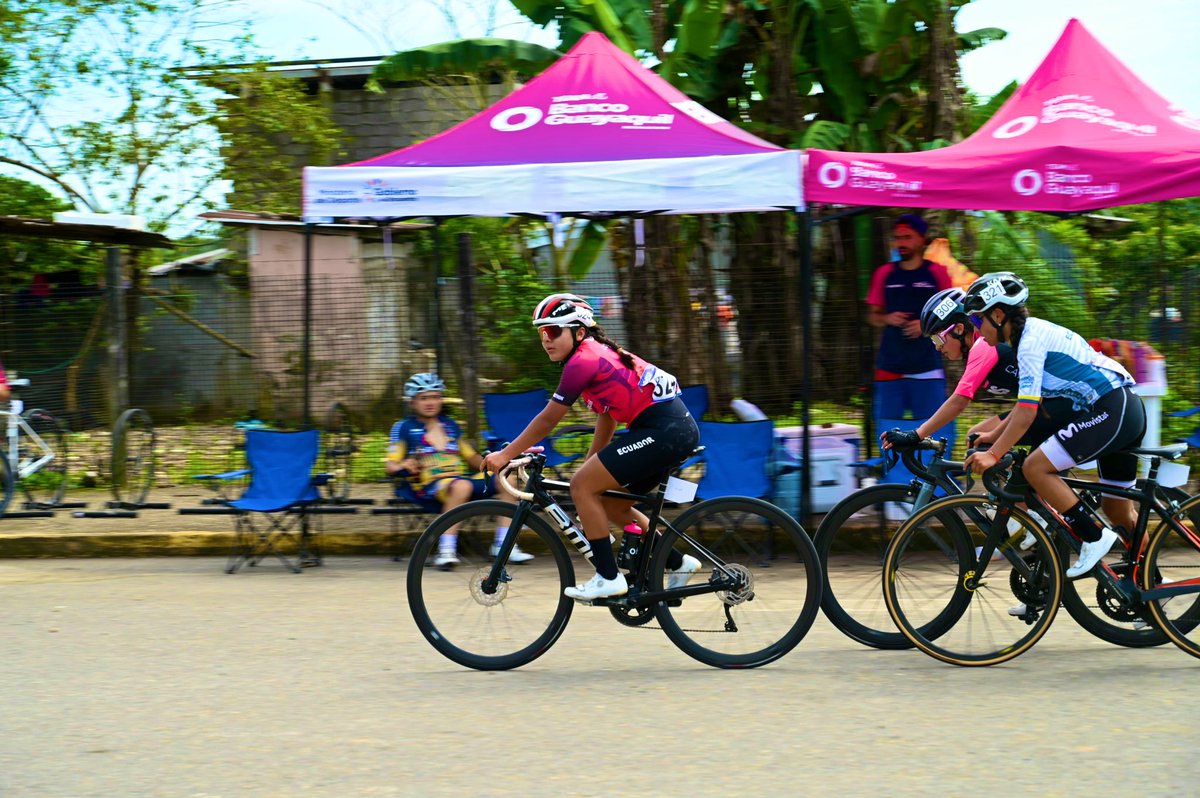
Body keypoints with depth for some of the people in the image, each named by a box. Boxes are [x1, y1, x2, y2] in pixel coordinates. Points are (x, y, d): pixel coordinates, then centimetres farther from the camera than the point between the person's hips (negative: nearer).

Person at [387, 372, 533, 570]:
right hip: (430, 485, -6)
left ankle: (503, 544, -13)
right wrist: (403, 467, -20)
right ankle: (446, 551, -42)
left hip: (464, 478, 6)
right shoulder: (404, 428, 10)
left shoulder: (450, 426, 24)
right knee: (461, 487, -40)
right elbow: (391, 466, 3)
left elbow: (472, 458, 27)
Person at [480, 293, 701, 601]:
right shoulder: (598, 353, 19)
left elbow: (547, 420, -7)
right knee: (611, 504, 17)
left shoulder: (582, 361, -10)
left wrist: (506, 455, -1)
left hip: (664, 430, -10)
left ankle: (609, 577, -5)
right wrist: (590, 465, 24)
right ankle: (678, 562, 22)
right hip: (679, 428, 10)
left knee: (582, 486, -8)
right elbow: (607, 419, 23)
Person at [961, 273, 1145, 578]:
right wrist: (994, 435, 21)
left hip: (1110, 411, -10)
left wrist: (993, 455, -16)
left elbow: (1027, 411, -19)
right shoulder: (1034, 331, 16)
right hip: (1129, 409, 10)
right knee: (1118, 511, 18)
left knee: (1035, 467, -14)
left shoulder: (1031, 340, -14)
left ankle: (1094, 537, -8)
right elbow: (1027, 401, 24)